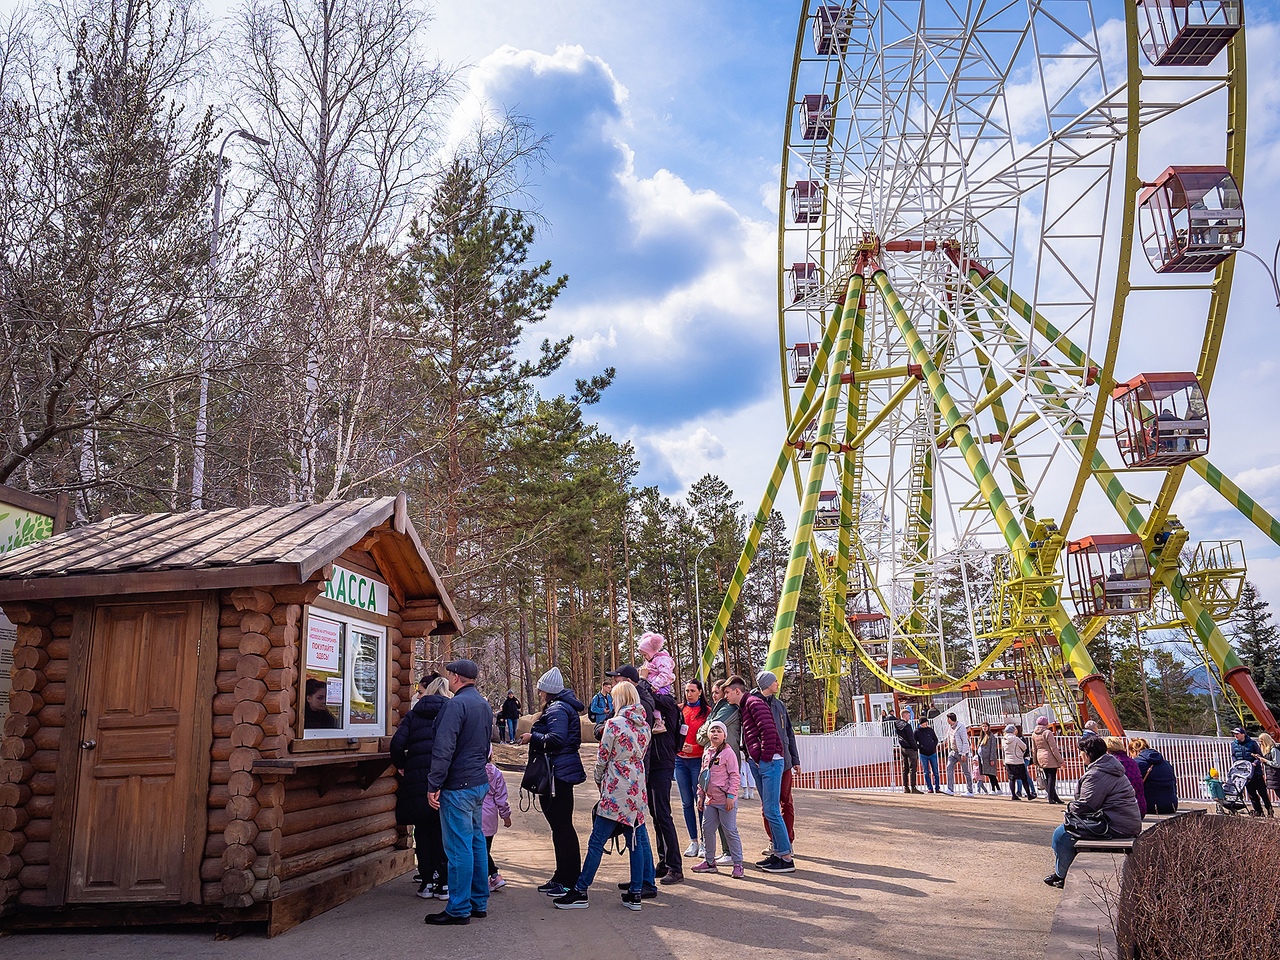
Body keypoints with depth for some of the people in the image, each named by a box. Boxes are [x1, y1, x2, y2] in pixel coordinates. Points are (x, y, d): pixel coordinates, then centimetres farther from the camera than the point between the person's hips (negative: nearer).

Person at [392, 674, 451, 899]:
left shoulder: (413, 715, 7)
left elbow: (397, 744, -3)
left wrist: (401, 766, 14)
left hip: (418, 778, -1)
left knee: (422, 829, 10)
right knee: (442, 829, 8)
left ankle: (427, 881, 13)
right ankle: (443, 883, 8)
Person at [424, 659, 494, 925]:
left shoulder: (456, 704, -16)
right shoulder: (484, 705, 14)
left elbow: (443, 749, -21)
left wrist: (433, 785, -18)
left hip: (458, 786, -9)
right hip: (480, 783, 9)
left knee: (459, 847, -4)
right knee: (477, 841, 15)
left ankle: (459, 909, 2)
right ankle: (479, 902, 22)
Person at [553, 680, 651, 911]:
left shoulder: (614, 724, -11)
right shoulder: (644, 726, 8)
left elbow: (602, 758, -6)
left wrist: (599, 782, 11)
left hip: (616, 792, -7)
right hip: (637, 791, 7)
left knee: (596, 842, -2)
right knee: (634, 840, 11)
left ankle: (580, 892, 2)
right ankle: (635, 893, 13)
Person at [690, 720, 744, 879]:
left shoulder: (728, 752, -10)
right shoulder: (706, 753, 11)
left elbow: (734, 776, -12)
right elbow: (702, 776, 18)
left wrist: (731, 796, -17)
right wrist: (700, 796, 16)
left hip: (725, 800, -7)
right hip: (710, 800, 7)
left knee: (730, 831, -2)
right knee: (707, 830, 12)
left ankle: (737, 864, 7)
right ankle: (710, 862, 25)